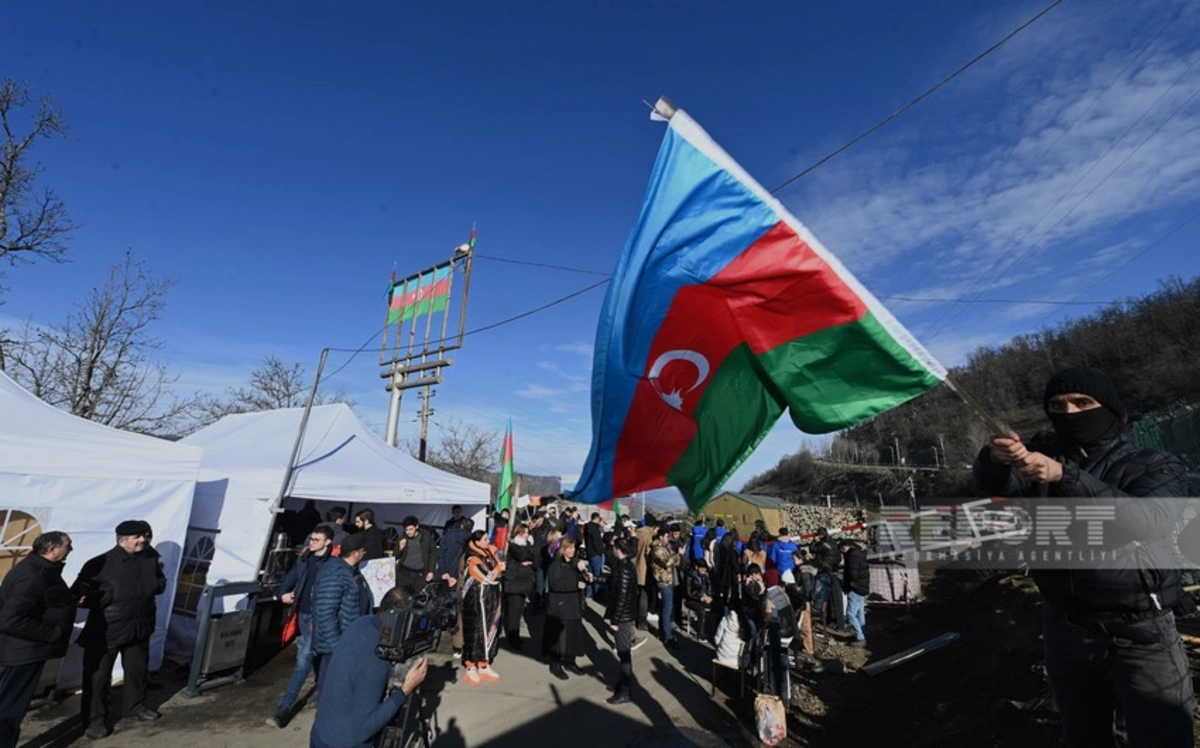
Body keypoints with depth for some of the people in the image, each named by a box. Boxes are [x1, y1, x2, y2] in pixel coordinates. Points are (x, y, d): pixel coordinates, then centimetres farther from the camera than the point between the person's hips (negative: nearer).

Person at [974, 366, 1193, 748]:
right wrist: (995, 459, -38)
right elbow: (994, 484, -16)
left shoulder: (1156, 466, -5)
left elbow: (1142, 521, -25)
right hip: (1064, 631, 3)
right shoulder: (1044, 452, 2)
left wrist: (1064, 477, -38)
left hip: (1140, 636, -2)